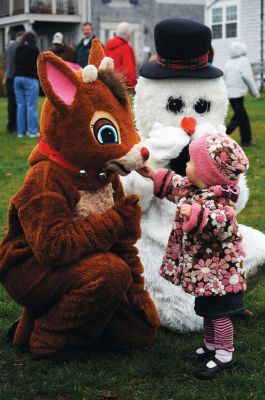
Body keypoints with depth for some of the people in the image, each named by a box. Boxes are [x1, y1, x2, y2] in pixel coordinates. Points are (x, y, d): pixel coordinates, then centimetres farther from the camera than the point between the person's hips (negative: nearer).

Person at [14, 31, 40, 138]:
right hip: (30, 79, -6)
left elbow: (16, 64, 15)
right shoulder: (33, 49, -5)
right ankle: (32, 131, -4)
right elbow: (39, 64, -1)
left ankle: (20, 131, 8)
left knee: (20, 106, 7)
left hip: (18, 78, 6)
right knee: (31, 106, -4)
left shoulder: (18, 49, 12)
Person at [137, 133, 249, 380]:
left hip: (218, 269, -10)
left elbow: (222, 223, -43)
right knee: (207, 309, 22)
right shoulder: (194, 189, 3)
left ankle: (224, 355, 11)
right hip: (203, 267, 10)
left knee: (218, 311, 0)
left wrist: (195, 214, -52)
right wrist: (154, 175, 23)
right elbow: (176, 186, 23)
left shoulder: (219, 200, -27)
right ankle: (210, 346, 37)